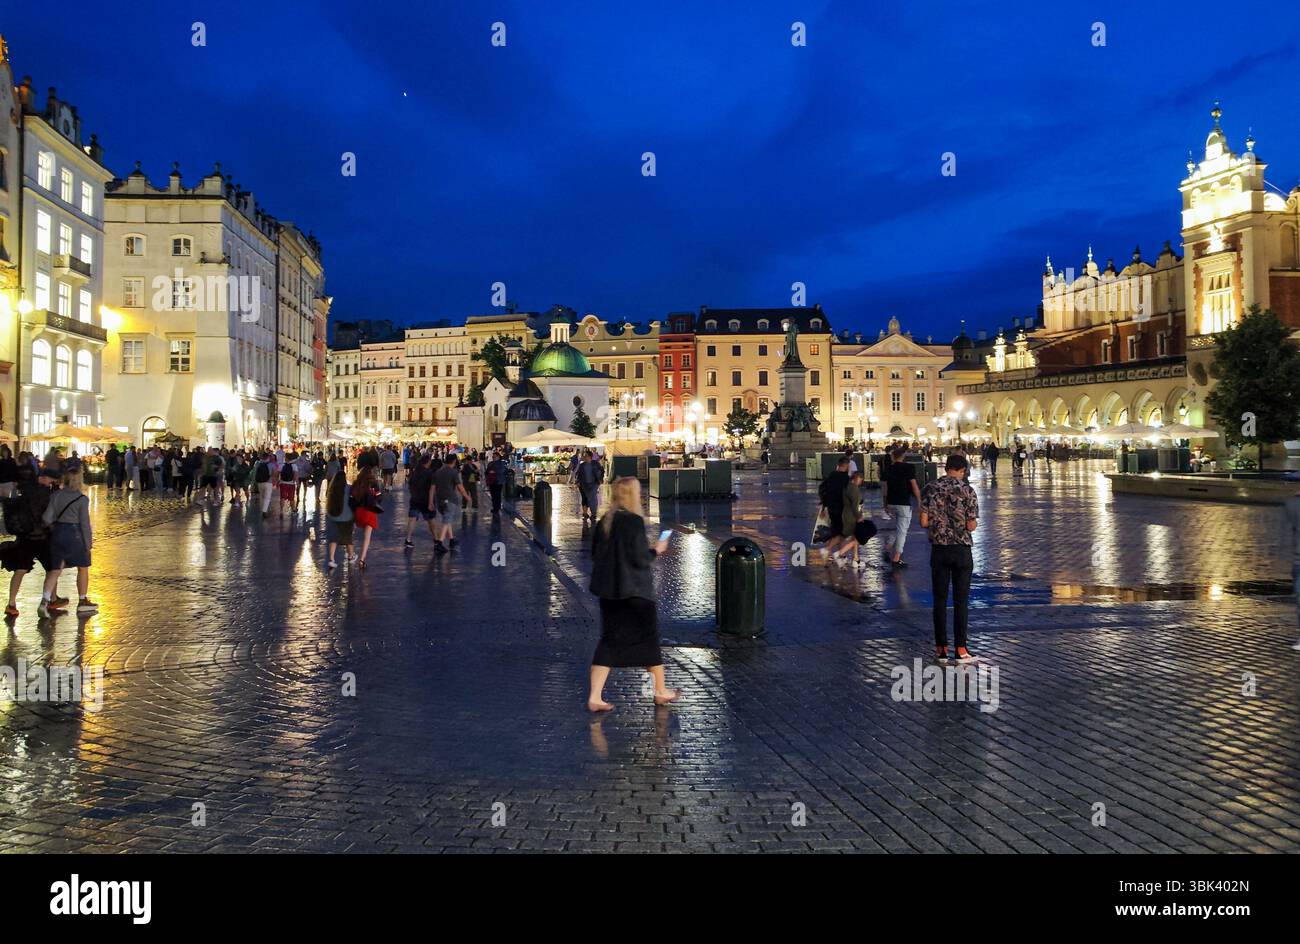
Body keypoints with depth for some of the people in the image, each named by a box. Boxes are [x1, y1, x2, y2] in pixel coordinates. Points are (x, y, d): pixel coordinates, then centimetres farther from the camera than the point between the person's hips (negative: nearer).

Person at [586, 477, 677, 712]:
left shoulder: (604, 522, 4)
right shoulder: (633, 521, -17)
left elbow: (595, 554, 12)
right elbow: (639, 558, -19)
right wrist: (656, 550, 0)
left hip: (608, 590, 6)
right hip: (635, 591, -6)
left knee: (609, 640, 10)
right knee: (649, 637, 11)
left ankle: (595, 696, 1)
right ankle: (661, 691, 25)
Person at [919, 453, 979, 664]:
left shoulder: (930, 489, -2)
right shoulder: (967, 490, -7)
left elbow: (924, 522, -4)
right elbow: (972, 526, -8)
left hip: (939, 550, 2)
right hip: (961, 550, -2)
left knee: (940, 599, 7)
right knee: (960, 600, 4)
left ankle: (941, 648, 10)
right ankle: (960, 649, 5)